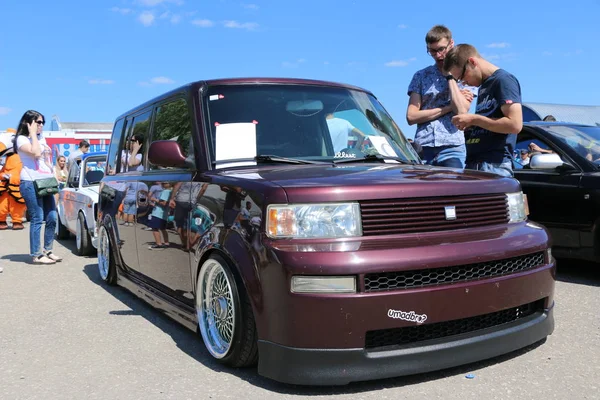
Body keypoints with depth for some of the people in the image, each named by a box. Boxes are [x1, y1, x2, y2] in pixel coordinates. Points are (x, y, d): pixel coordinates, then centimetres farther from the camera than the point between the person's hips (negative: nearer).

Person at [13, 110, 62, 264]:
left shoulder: (41, 138, 20)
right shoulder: (22, 139, -3)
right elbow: (36, 153, -21)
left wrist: (53, 177, 10)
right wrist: (33, 133, -11)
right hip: (31, 183, -8)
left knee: (52, 218, 5)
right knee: (37, 219, -8)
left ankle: (47, 250, 16)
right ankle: (36, 255, -3)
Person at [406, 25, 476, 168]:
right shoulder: (420, 76, 13)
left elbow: (461, 111, -8)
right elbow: (411, 116, 1)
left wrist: (449, 75, -2)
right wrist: (448, 107, -4)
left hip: (452, 149, -1)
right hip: (422, 148, 1)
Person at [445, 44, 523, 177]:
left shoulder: (503, 80, -6)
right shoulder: (484, 86, 22)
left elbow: (515, 124, -16)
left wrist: (474, 120, -12)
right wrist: (469, 125, 9)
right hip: (474, 164, 9)